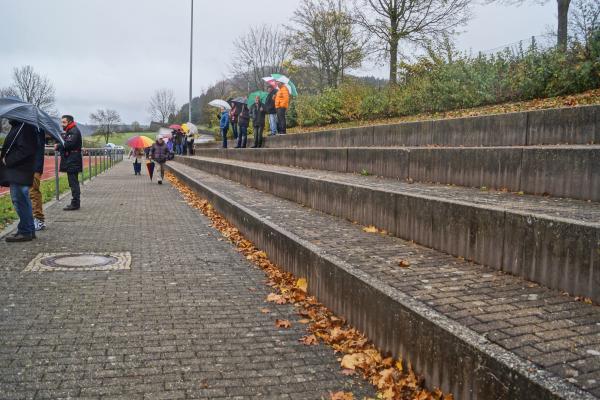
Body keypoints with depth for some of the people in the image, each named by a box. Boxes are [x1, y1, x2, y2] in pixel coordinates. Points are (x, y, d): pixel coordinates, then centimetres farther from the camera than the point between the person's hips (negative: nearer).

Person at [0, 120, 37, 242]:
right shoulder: (17, 126, 15)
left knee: (19, 200, -6)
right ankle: (29, 230, 23)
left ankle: (25, 232, 2)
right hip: (16, 171, 11)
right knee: (23, 201, 15)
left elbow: (24, 150, -22)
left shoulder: (25, 127, -16)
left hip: (19, 172, -11)